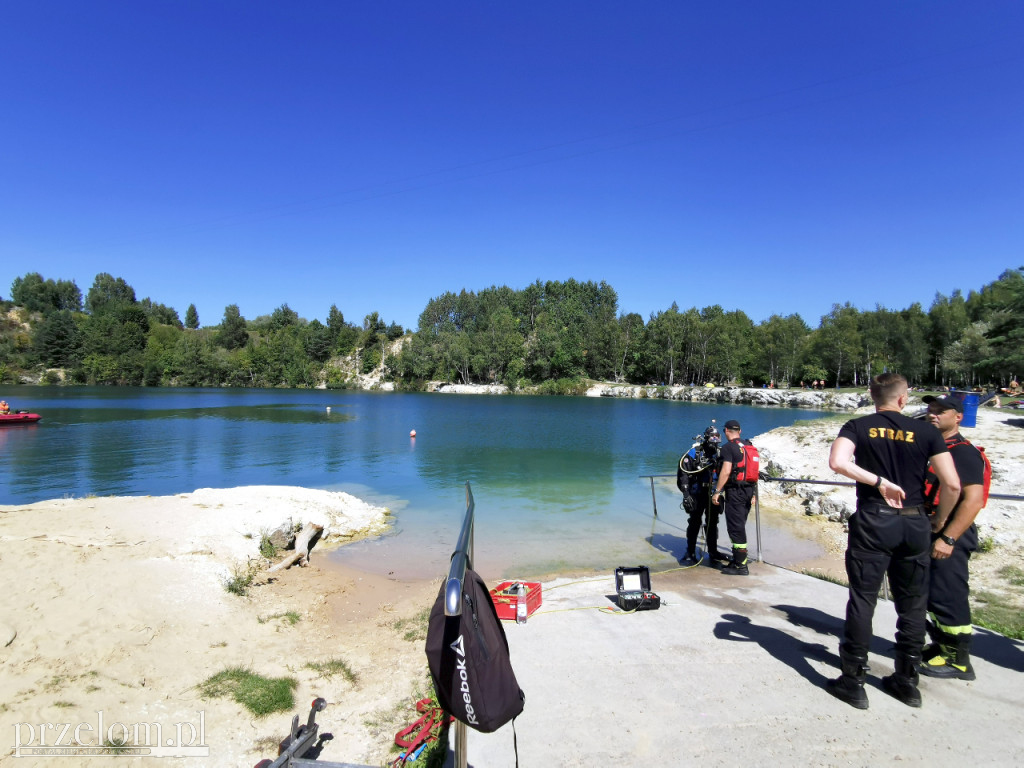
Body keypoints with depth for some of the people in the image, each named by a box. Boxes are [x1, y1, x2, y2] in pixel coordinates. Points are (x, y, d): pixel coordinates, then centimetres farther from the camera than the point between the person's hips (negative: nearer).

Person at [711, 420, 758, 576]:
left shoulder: (728, 447, -11)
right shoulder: (749, 446, 12)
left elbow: (726, 471, -19)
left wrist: (717, 491, -14)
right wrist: (753, 491, 21)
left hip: (734, 491, -8)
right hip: (748, 490, 8)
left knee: (735, 528, -4)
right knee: (739, 527, 17)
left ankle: (741, 566, -2)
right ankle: (737, 560, 25)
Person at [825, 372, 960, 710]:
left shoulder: (857, 427, 0)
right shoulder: (926, 432, 3)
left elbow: (837, 462, -20)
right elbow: (952, 485, -2)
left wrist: (878, 481, -10)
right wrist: (939, 524, 12)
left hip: (873, 520, -2)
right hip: (915, 523, 2)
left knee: (862, 600, 4)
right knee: (912, 604, 15)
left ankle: (853, 682, 9)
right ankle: (907, 681, 26)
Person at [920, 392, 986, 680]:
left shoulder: (965, 452, -14)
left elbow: (973, 500, -21)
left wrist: (947, 539, -23)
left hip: (951, 537, -9)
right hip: (927, 533, 9)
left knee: (948, 597, -2)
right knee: (930, 595, 17)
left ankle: (958, 660, 12)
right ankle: (941, 646, 33)